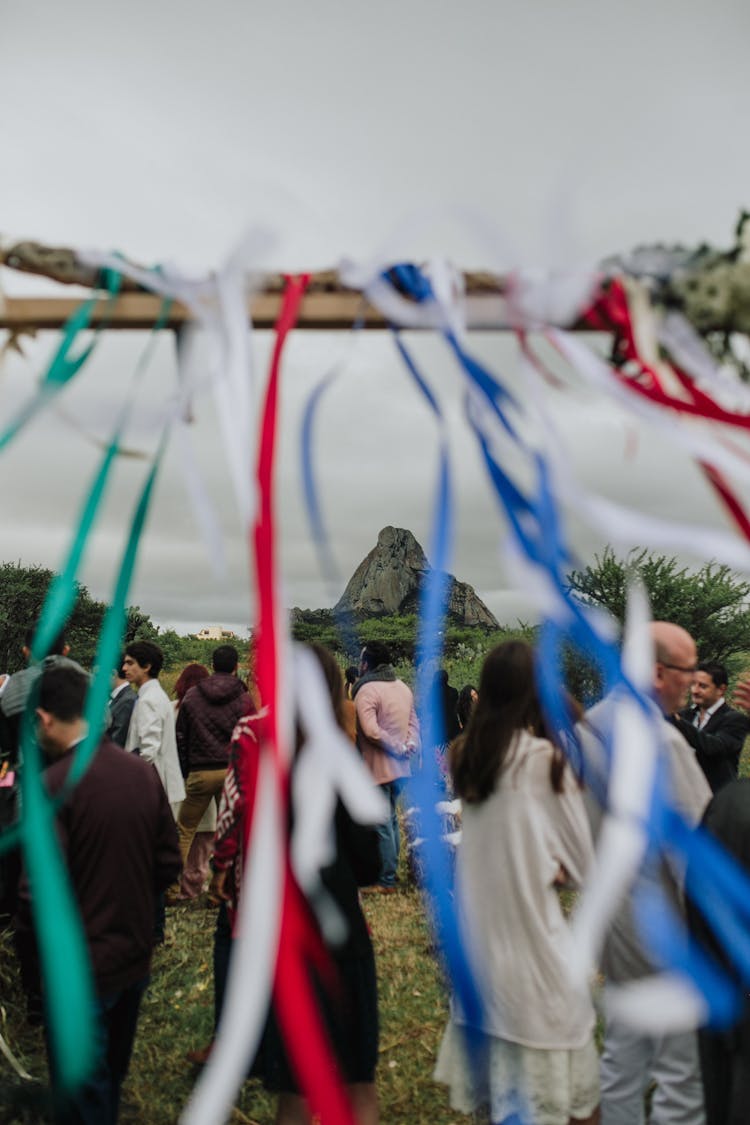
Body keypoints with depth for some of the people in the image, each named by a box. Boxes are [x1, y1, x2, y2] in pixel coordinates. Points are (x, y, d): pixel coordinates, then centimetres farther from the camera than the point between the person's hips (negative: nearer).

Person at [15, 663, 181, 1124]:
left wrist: (28, 933, -5)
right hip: (136, 956, 6)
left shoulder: (52, 784, -23)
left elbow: (41, 888, -25)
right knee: (112, 1077, 26)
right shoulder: (143, 772, -4)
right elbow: (169, 863, 2)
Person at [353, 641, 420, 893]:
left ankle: (387, 881, 6)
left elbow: (371, 731, -26)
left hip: (377, 768, -8)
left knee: (382, 824, 0)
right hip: (399, 767, 8)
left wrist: (398, 747, -16)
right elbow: (413, 722, 12)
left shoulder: (366, 690, -16)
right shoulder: (403, 687, 10)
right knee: (391, 819, 18)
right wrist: (410, 745, -2)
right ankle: (391, 870, 27)